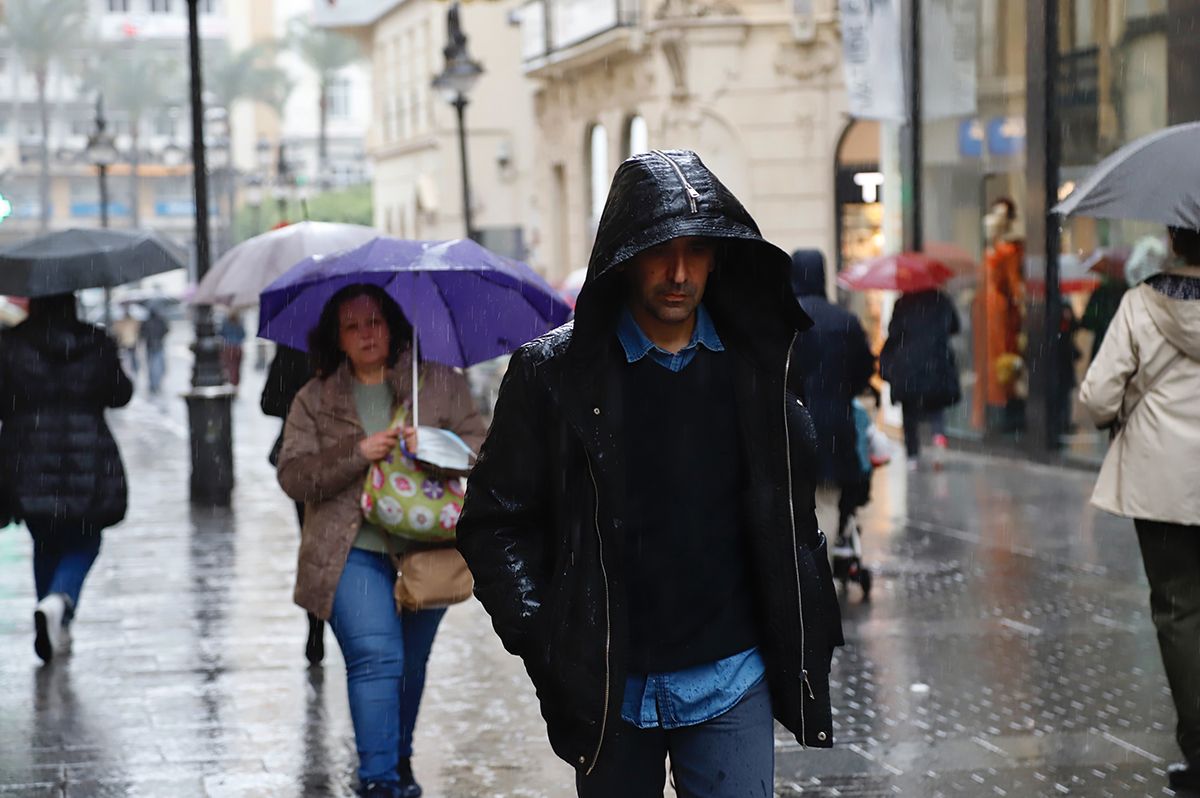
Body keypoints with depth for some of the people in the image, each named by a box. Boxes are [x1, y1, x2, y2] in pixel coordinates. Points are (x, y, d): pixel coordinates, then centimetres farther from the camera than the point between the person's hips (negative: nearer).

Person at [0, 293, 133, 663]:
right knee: (82, 542, 11)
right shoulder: (97, 344, -2)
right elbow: (120, 395, 9)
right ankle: (60, 601, -19)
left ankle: (56, 632, 21)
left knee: (45, 543, 19)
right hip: (88, 462, -1)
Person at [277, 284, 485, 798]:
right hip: (353, 552, -2)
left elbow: (480, 447, 3)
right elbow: (293, 476, -2)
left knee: (411, 664, 14)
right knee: (375, 656, -18)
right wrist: (357, 454, -16)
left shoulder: (440, 383, 7)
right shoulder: (315, 400, 6)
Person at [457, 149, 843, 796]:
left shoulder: (755, 369, 4)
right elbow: (494, 521, -1)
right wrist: (542, 638, -10)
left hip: (731, 678, 1)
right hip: (608, 689, -1)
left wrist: (807, 640, 7)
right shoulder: (554, 373, -4)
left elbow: (794, 516, 13)